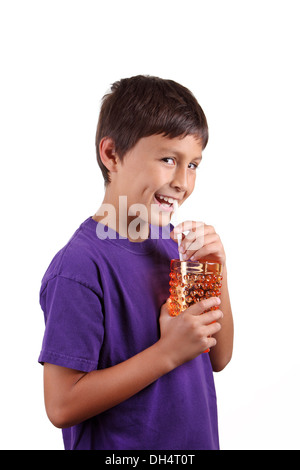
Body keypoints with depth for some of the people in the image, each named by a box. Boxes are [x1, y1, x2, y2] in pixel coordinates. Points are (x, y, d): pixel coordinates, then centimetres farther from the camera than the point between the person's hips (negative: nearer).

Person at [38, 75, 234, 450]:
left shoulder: (171, 243, -2)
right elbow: (62, 406, -24)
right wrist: (169, 352, -25)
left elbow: (218, 358, 1)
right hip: (118, 444, -6)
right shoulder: (79, 267, -23)